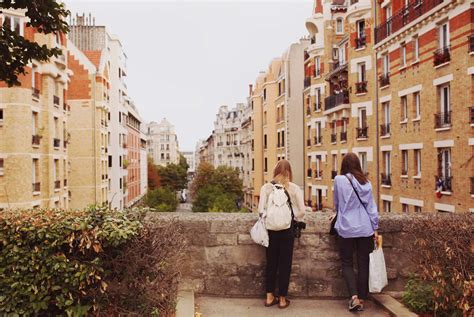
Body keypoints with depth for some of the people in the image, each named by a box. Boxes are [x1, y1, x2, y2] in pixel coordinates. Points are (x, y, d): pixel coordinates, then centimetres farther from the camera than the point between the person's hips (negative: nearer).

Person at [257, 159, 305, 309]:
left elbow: (261, 210, -6)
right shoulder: (294, 188, -2)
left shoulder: (266, 187, -1)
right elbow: (302, 211, -6)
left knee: (271, 262, 15)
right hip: (287, 229, -1)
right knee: (285, 263, 10)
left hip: (271, 228, 2)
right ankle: (282, 298, 19)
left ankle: (270, 297, 24)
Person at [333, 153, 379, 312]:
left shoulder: (339, 179, -5)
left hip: (346, 228, -3)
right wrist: (375, 228, 9)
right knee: (363, 264, 11)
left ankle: (354, 297, -4)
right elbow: (371, 206, 4)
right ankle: (361, 300, 17)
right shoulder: (366, 182, 4)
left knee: (347, 263, 10)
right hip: (365, 228, 3)